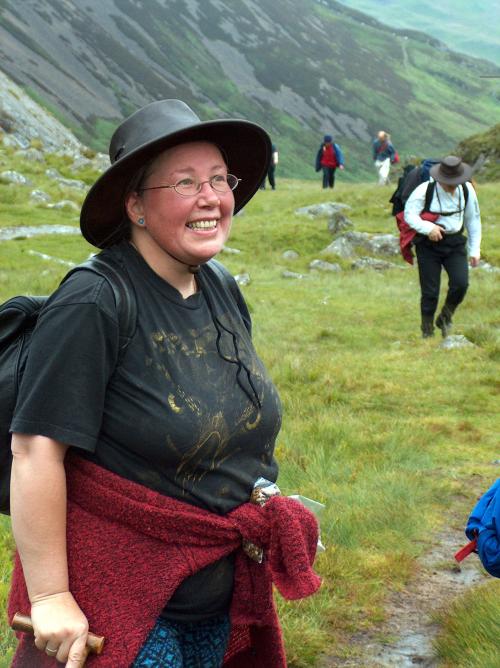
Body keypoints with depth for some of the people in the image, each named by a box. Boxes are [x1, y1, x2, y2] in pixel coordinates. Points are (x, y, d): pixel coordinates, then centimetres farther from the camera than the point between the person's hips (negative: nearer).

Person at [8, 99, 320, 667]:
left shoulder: (222, 291, 4)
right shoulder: (93, 306, -21)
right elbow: (36, 449, -23)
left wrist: (261, 524, 17)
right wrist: (49, 597, -23)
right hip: (120, 603, -7)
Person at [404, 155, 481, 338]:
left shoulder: (467, 190, -4)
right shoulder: (424, 191, -17)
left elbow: (473, 219, 6)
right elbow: (409, 214, -14)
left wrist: (475, 249, 7)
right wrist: (428, 228, -31)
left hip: (455, 242, 3)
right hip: (428, 245, -3)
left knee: (461, 283, -15)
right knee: (430, 292, -2)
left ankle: (445, 319, 12)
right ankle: (427, 333, 16)